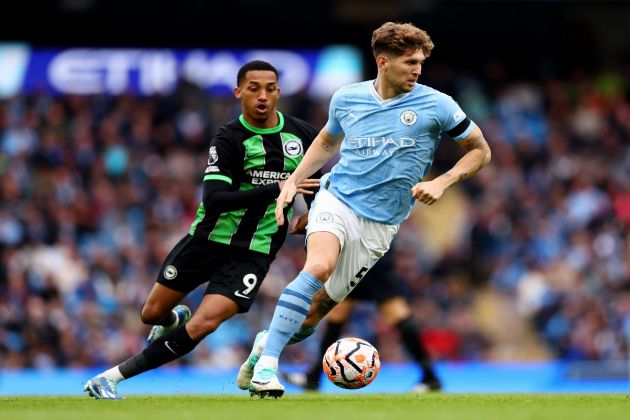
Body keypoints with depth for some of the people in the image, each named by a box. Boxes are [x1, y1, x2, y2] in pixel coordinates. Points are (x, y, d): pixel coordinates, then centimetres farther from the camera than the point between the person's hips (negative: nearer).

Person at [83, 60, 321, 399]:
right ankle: (175, 320, 51)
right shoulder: (228, 139, -13)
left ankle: (113, 377, -13)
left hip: (252, 254, 0)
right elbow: (214, 199, -27)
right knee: (153, 314, 11)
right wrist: (275, 189, -35)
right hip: (207, 239, 0)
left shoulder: (302, 135, -2)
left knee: (202, 325, -20)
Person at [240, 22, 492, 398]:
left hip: (379, 224, 0)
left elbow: (481, 151, 5)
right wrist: (293, 180, 14)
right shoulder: (347, 99, 3)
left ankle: (269, 342, 31)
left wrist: (441, 183, -9)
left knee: (315, 312, 0)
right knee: (319, 267, -32)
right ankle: (266, 364, -27)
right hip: (336, 200, 0)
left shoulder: (436, 105, -4)